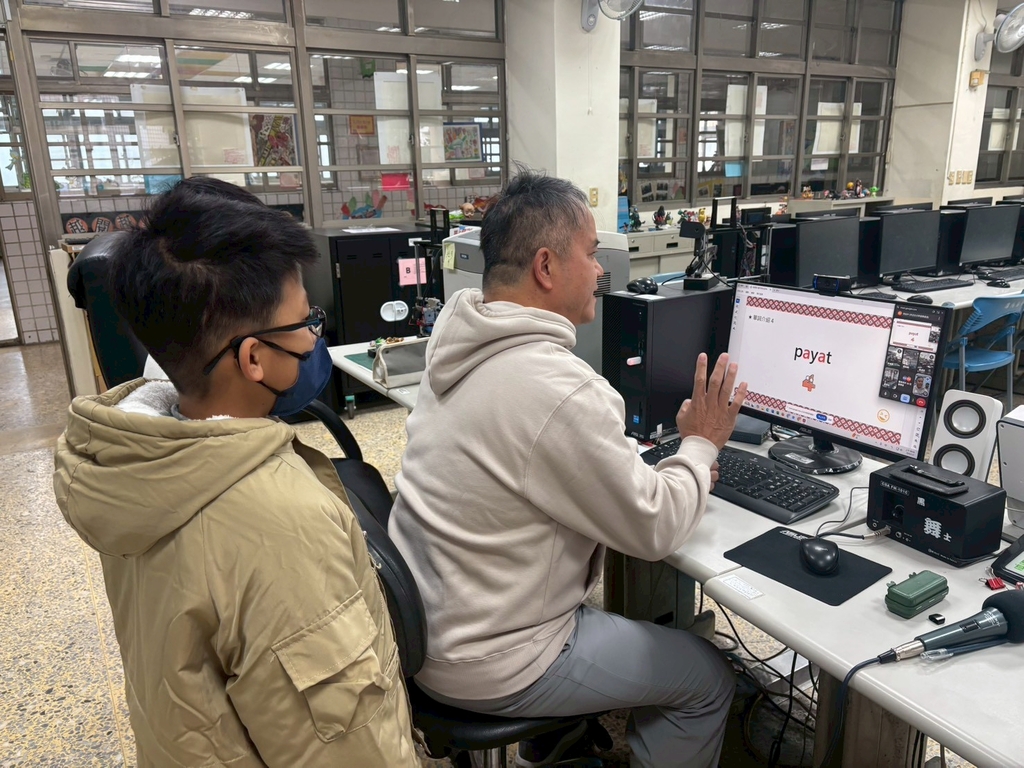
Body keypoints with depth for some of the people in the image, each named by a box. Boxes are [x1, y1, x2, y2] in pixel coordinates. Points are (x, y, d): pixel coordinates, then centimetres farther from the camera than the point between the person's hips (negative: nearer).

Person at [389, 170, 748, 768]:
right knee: (711, 680, 9)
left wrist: (666, 469, 3)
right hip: (486, 665, -8)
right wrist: (701, 444, -2)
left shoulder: (461, 344, -3)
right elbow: (654, 530, -18)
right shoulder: (557, 388, -31)